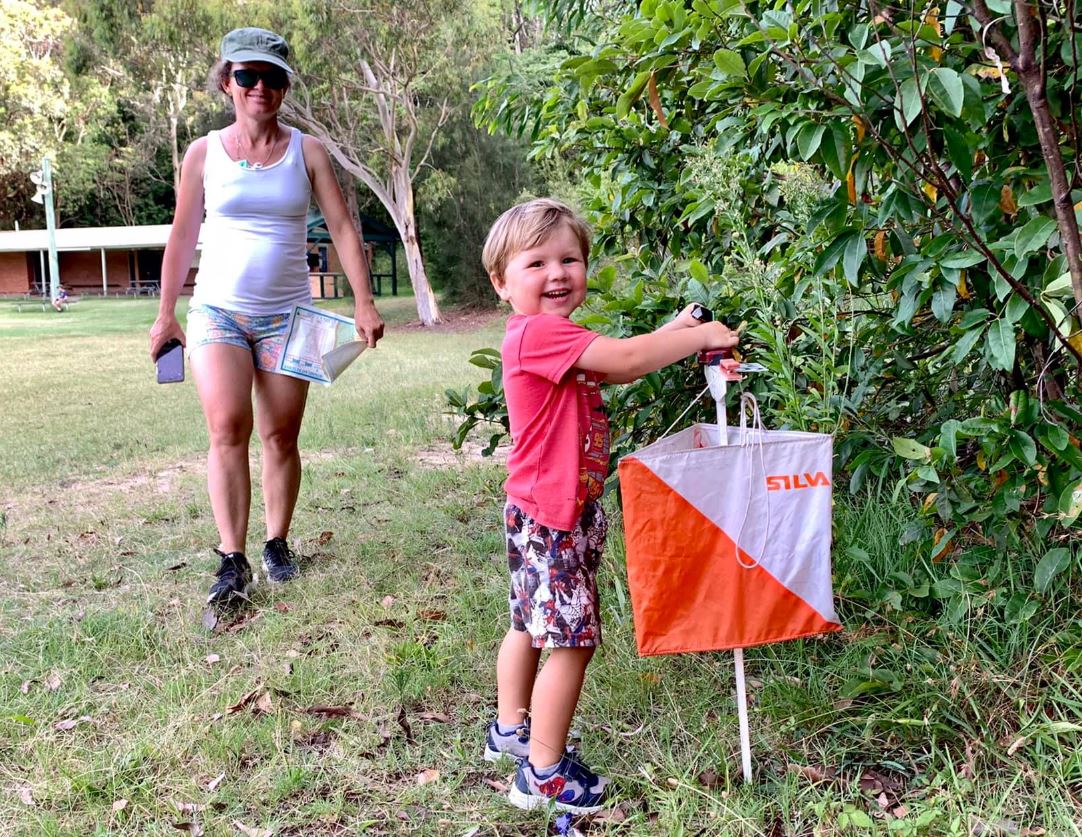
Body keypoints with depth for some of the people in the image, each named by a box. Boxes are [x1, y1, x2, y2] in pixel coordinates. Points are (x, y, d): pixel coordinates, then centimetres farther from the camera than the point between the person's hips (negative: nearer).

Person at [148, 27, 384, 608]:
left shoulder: (307, 153, 3)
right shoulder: (204, 153, 4)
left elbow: (342, 228, -1)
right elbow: (182, 237, 8)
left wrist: (363, 302, -11)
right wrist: (165, 315, 7)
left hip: (287, 314, 1)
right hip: (218, 311, 0)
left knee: (281, 436, 3)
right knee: (227, 428, -14)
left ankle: (277, 544, 18)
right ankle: (232, 560, -12)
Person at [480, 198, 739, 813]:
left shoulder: (557, 337, 9)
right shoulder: (537, 333, -22)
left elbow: (613, 370, 16)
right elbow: (624, 360, -29)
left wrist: (671, 332, 5)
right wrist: (700, 338, -18)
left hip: (547, 512, 11)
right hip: (553, 515, -11)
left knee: (532, 625, 23)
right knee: (574, 638, -3)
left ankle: (511, 728, 40)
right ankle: (544, 772, 8)